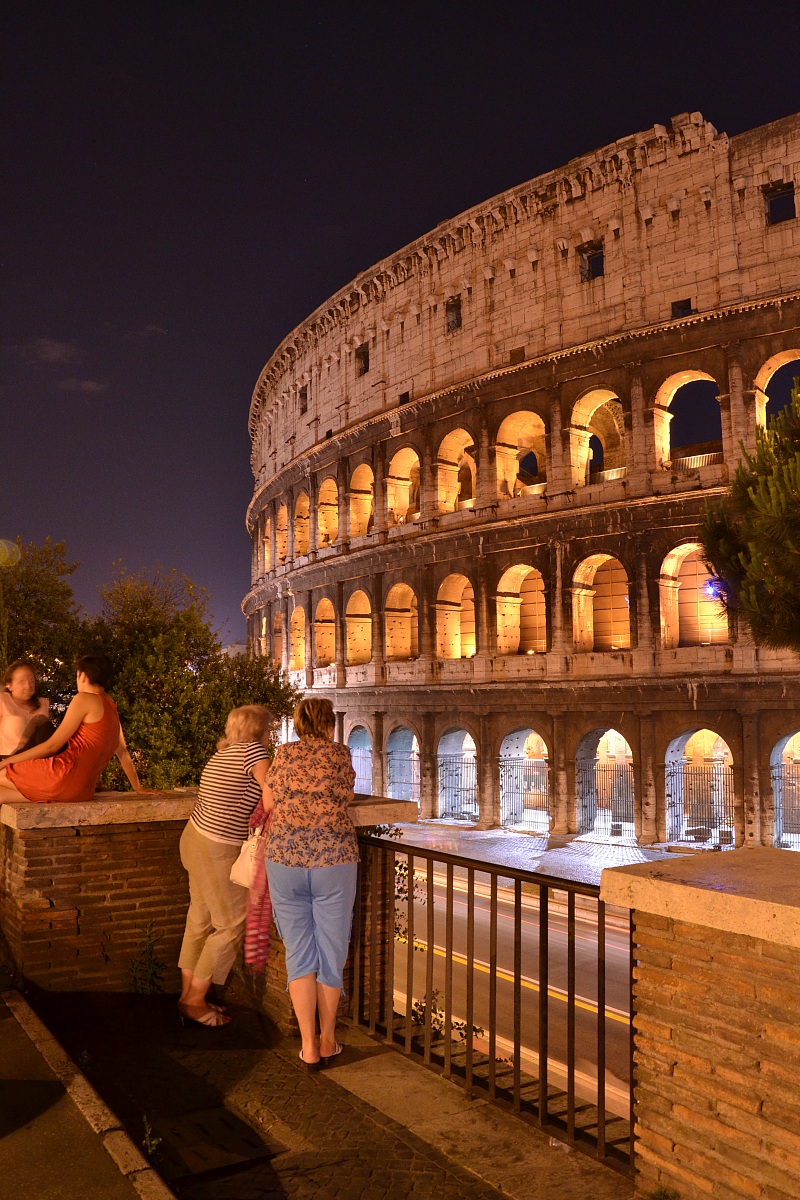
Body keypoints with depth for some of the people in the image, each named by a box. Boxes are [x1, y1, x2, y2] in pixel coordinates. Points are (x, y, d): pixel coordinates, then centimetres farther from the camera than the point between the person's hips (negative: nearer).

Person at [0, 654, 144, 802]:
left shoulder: (84, 699, -5)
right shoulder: (112, 709, 18)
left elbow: (51, 745, -6)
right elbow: (123, 752, 24)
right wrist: (138, 787, 31)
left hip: (65, 776, -8)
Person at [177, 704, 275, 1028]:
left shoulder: (222, 754, 13)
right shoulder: (253, 750, -13)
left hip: (195, 839, 9)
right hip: (218, 851, -9)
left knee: (200, 920, 18)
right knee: (231, 925, 4)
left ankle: (187, 996, 28)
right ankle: (195, 1001, 14)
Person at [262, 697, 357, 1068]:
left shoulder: (284, 754, 8)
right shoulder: (340, 754, 5)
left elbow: (268, 804, 13)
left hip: (284, 859, 1)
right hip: (333, 860, -1)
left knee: (299, 954, 11)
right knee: (330, 953, 12)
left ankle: (308, 1045, 11)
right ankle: (327, 1040, 23)